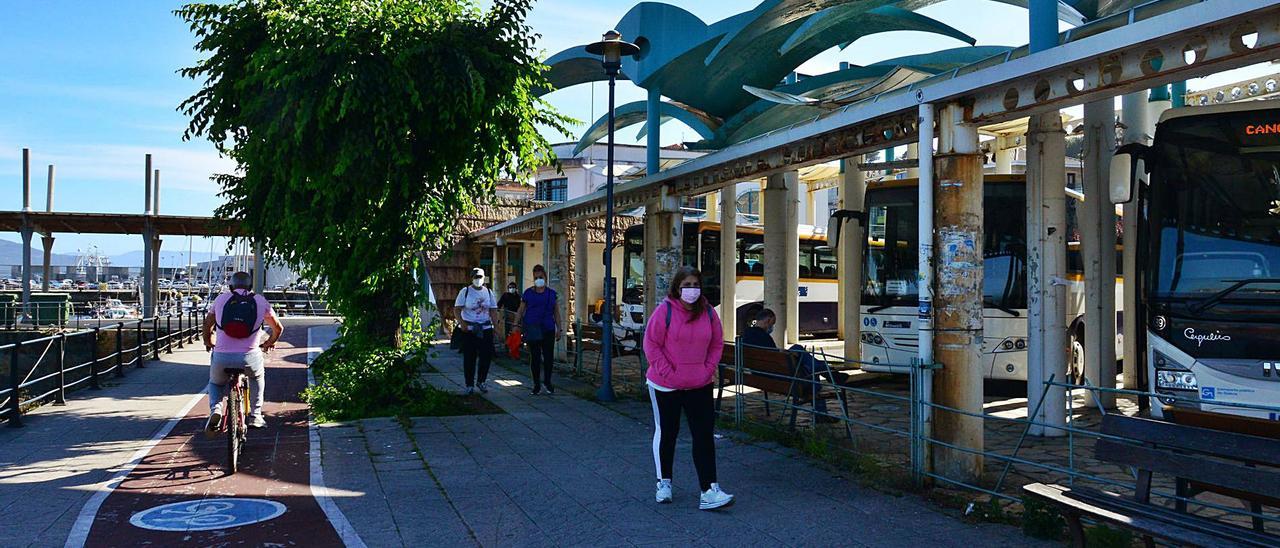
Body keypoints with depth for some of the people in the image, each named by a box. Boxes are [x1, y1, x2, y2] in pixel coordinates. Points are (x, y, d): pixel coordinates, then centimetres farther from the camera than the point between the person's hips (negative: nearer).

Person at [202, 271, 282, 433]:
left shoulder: (220, 299, 12)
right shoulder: (261, 301, 10)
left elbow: (207, 326, 24)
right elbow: (278, 328, 20)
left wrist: (208, 342, 44)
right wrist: (269, 343, 40)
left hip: (222, 357, 0)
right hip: (250, 357, 0)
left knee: (215, 383, 31)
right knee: (257, 379, 34)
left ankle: (215, 409, 3)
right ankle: (255, 416, 27)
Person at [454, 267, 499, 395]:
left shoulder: (488, 292, 11)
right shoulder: (465, 291, 0)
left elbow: (493, 311, 12)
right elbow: (457, 309, -4)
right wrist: (461, 322, -20)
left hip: (486, 328, 3)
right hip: (469, 329, -3)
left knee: (487, 356, 1)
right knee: (469, 358, 0)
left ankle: (481, 381, 20)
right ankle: (469, 385, 9)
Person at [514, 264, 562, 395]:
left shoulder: (552, 293, 9)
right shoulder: (528, 293, 5)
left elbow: (556, 312, 12)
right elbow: (520, 311, 8)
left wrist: (560, 329, 8)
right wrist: (517, 325, -1)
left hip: (548, 329, 1)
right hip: (532, 329, -1)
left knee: (549, 356, 0)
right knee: (535, 357, 3)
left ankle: (547, 382, 19)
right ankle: (537, 384, 14)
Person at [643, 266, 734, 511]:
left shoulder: (708, 313, 0)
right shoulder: (665, 311, -12)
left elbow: (717, 344, 11)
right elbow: (651, 344, -11)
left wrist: (709, 370, -1)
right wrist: (668, 372, -15)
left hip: (700, 386, 3)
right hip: (665, 386, -3)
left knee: (705, 435, -3)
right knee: (665, 433, 11)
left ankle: (709, 491, -3)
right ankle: (664, 482, 29)